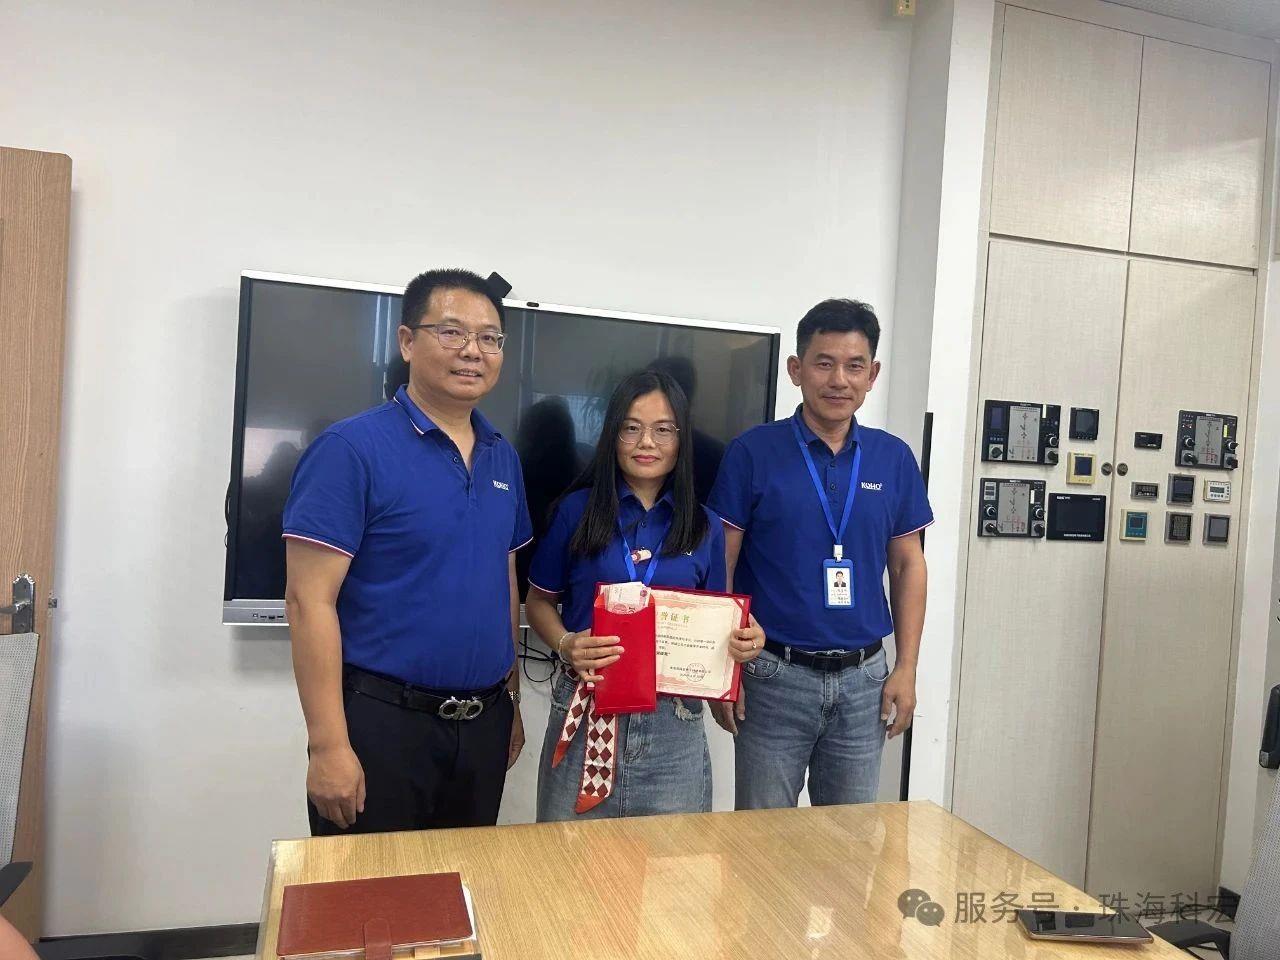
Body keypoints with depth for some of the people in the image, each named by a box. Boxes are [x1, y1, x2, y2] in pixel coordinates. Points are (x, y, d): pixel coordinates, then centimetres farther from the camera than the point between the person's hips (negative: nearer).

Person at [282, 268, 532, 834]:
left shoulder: (503, 457, 8)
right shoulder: (352, 448, -12)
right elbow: (310, 600, -15)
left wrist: (512, 702, 14)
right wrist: (328, 745, -18)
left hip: (484, 723, 6)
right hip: (383, 722, -6)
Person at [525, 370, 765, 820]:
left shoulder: (705, 527, 5)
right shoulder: (577, 510, -1)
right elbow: (539, 600, 6)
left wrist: (743, 641, -9)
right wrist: (565, 644, -13)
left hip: (675, 723, 2)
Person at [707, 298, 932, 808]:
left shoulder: (894, 458, 3)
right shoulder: (753, 452, -7)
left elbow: (908, 564, 9)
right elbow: (720, 567, -5)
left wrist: (906, 669, 4)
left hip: (863, 676, 3)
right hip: (775, 675, -3)